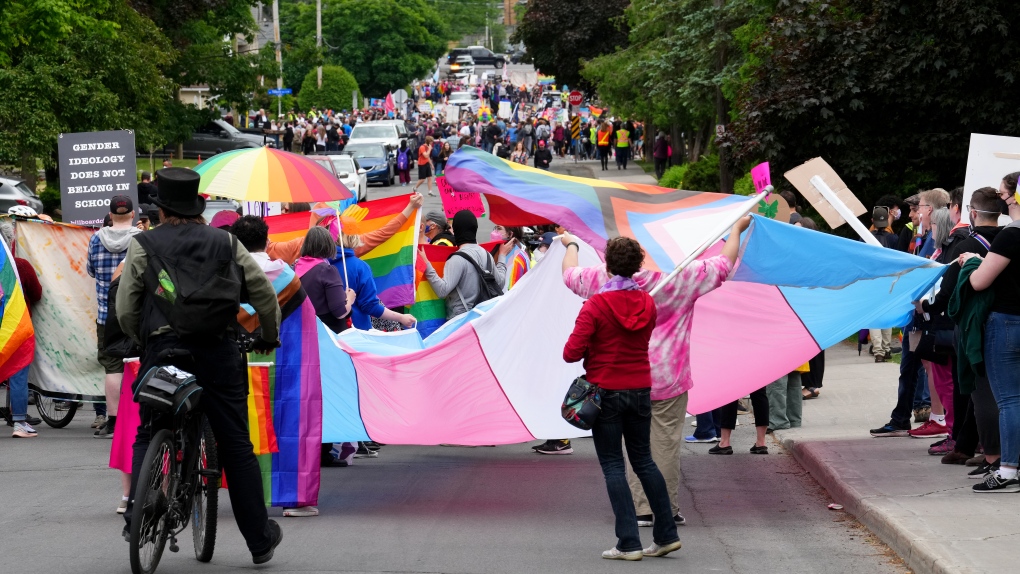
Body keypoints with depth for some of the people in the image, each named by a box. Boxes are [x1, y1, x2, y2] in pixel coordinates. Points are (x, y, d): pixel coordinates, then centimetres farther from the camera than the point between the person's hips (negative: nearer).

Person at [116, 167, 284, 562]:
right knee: (236, 445, 7)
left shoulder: (143, 247, 4)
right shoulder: (225, 243, 9)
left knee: (148, 437, 18)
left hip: (163, 350, -1)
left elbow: (125, 311, 2)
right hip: (217, 351, 1)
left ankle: (137, 512, -2)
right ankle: (260, 540, 10)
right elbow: (264, 294, 9)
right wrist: (270, 337, 25)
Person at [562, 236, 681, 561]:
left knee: (613, 466, 1)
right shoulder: (647, 303, 2)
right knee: (644, 461, 16)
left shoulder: (595, 306, -15)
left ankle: (629, 543, -3)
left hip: (606, 391, -5)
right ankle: (666, 534, 16)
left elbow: (572, 353, -17)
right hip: (640, 389, 5)